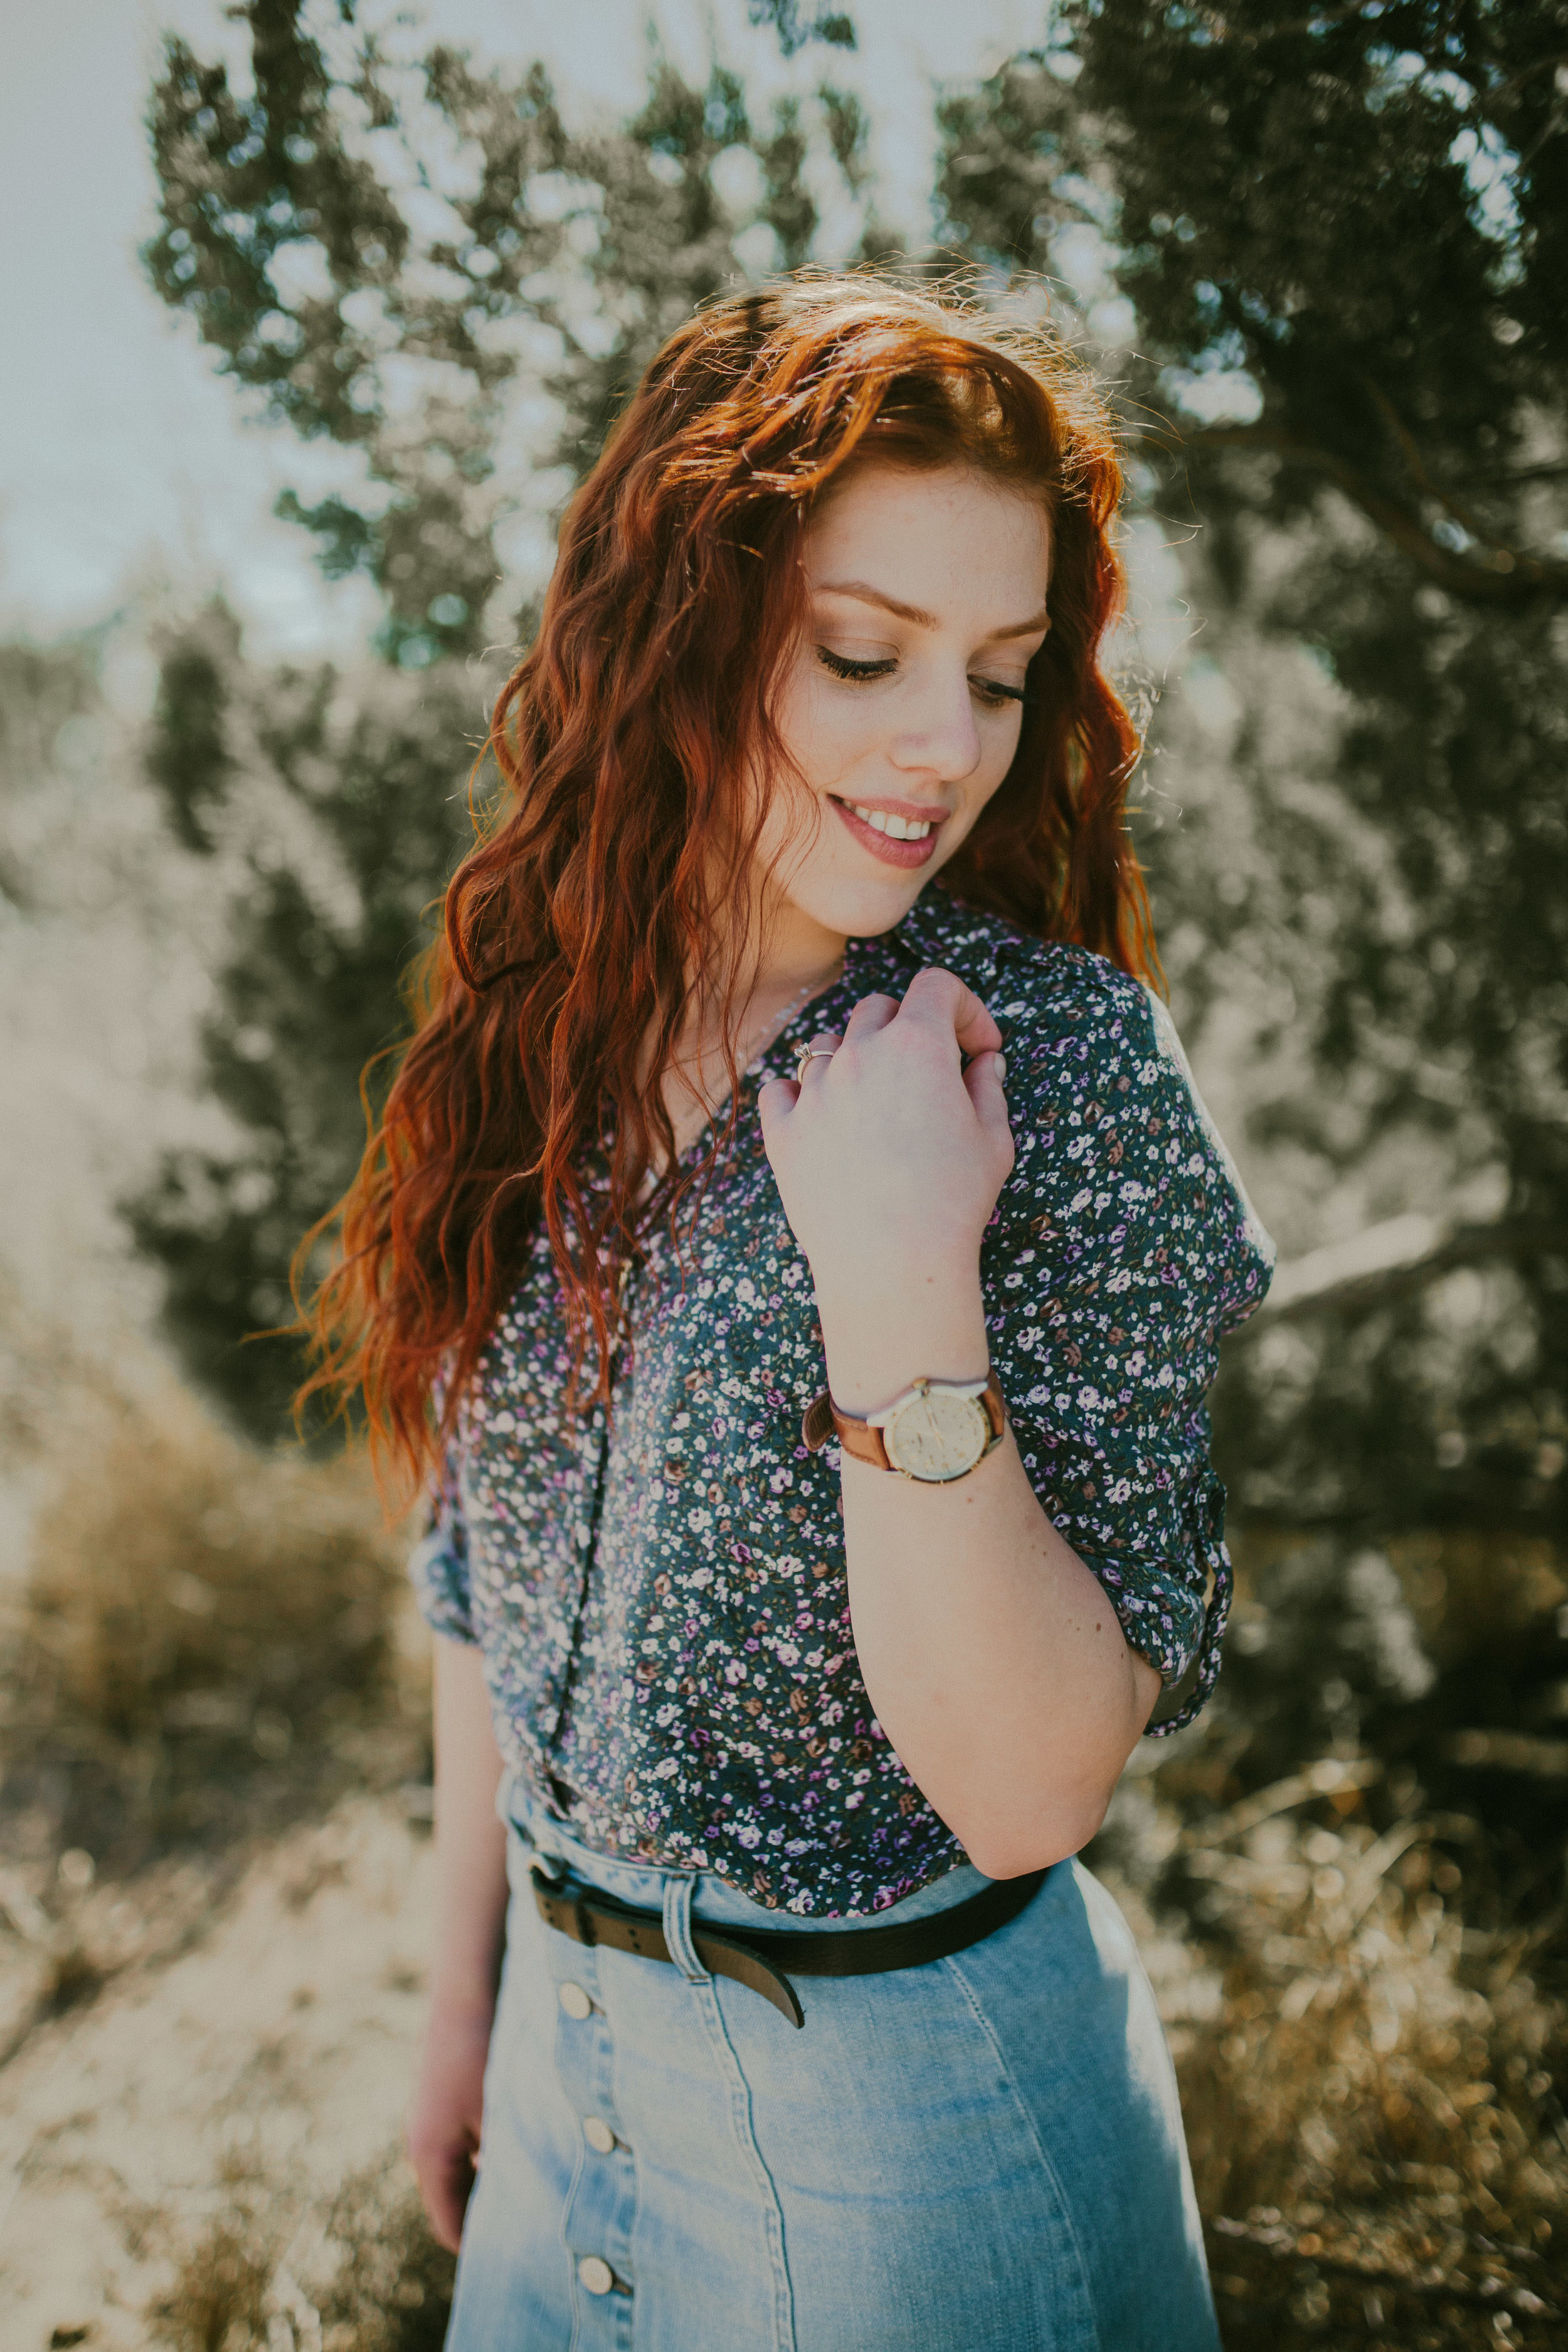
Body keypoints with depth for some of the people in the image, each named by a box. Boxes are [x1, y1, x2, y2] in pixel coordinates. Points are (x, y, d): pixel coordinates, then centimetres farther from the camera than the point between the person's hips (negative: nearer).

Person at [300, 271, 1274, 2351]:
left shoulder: (1058, 1057, -19)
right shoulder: (553, 1036, -5)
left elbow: (1030, 1791, -22)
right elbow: (492, 1583, 4)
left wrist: (902, 1280, -32)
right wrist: (467, 1998, 11)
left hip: (904, 2088, -4)